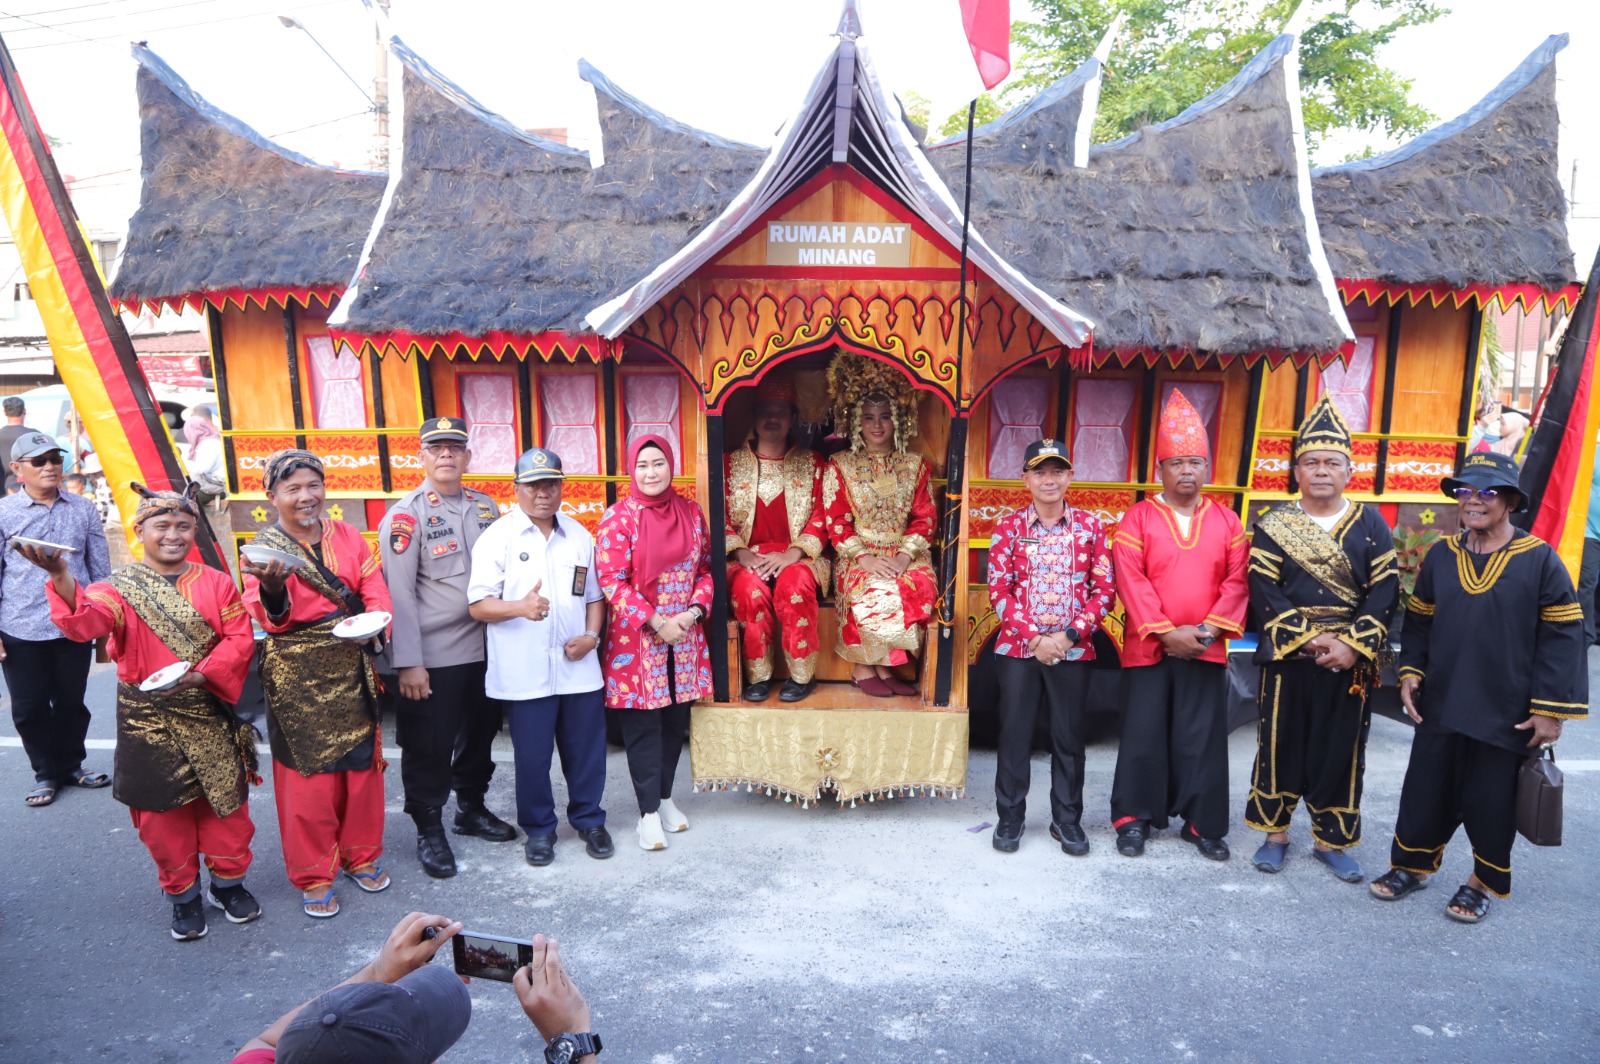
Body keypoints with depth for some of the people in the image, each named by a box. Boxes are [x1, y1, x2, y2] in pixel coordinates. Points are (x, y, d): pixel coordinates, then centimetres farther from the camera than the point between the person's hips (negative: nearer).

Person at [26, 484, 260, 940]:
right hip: (148, 719, -1)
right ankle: (183, 894, 28)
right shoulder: (120, 587, -4)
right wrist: (61, 578, -44)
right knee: (162, 809, 10)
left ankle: (229, 880, 31)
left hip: (209, 715, 1)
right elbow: (85, 622, -25)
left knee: (224, 799, 10)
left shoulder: (216, 583, 0)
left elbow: (240, 638, -4)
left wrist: (201, 673, -20)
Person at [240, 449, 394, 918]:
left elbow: (375, 590, 4)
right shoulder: (265, 548, -4)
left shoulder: (348, 536, 6)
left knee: (363, 763, 11)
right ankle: (314, 876, 20)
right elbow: (271, 619, -13)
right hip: (298, 678, -3)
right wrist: (272, 590, -35)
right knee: (309, 774, 3)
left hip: (353, 671, 4)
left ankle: (361, 856, 30)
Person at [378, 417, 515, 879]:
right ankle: (429, 831, 24)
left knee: (480, 733, 18)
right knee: (429, 748, 6)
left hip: (484, 648, 5)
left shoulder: (485, 507, 6)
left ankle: (471, 809, 38)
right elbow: (398, 594, -13)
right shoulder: (406, 516, -9)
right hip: (432, 657, -5)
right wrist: (408, 663, -16)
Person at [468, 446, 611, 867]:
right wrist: (519, 607, -25)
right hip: (526, 671, -3)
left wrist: (592, 635, -3)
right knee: (532, 756, 8)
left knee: (586, 751, 11)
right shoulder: (498, 536, -2)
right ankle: (538, 828, 28)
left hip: (579, 667, 3)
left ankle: (589, 820, 32)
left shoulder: (579, 535, 10)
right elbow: (479, 604, -7)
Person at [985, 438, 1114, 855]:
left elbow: (1104, 589, 0)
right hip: (1018, 648, 0)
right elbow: (998, 590, -4)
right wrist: (1034, 636, -13)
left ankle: (1067, 819, 25)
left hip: (1073, 650, 1)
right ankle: (1009, 816, 22)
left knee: (1069, 736, 10)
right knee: (1015, 732, 7)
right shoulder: (1008, 527, 0)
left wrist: (1070, 635, -11)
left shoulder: (1090, 526, 2)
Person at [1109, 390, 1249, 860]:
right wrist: (1167, 631, -16)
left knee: (1204, 739, 7)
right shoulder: (1137, 518, -2)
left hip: (1206, 649, 2)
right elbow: (1131, 581, -10)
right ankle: (1133, 818, 20)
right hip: (1148, 648, -2)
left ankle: (1203, 823, 22)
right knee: (1143, 737, 5)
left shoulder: (1227, 521, 7)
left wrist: (1210, 628, -11)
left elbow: (1237, 580, 2)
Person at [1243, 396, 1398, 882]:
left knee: (1341, 750, 9)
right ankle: (1274, 832, 22)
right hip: (1286, 656, -1)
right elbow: (1263, 588, -8)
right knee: (1280, 744, 6)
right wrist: (1308, 637, -16)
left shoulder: (1371, 525, 3)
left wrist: (1352, 644, -15)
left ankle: (1332, 840, 25)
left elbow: (1385, 589, -4)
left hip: (1351, 660, 1)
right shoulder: (1273, 524, -1)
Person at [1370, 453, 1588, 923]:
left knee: (1491, 802, 10)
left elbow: (1562, 637, -9)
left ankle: (1484, 882, 30)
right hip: (1440, 705, 3)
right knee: (1426, 791, 13)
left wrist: (1550, 708, -11)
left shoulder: (1540, 559, -9)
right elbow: (1419, 620, 11)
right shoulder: (1441, 555, 3)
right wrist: (1410, 673, 0)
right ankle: (1411, 865, 31)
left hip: (1507, 713, -3)